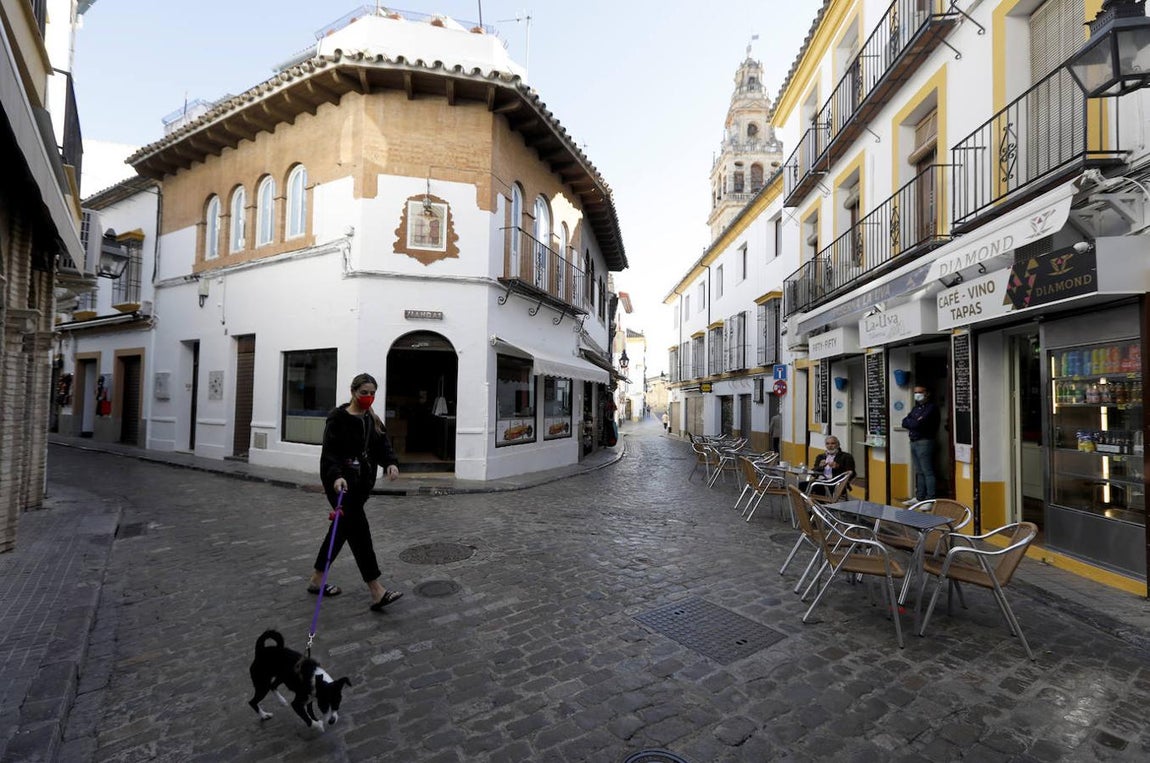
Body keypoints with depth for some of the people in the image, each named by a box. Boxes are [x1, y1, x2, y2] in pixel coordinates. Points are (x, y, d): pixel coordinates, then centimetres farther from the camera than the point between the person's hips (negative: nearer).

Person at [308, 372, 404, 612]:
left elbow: (383, 446, 3)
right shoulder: (338, 418, -9)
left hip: (362, 482, 7)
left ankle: (316, 579, 32)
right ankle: (377, 592, -13)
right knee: (358, 528, -12)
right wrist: (336, 476, -33)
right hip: (340, 481, -7)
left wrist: (391, 463, -18)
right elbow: (329, 451, -16)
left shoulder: (373, 420, 12)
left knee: (343, 528, 14)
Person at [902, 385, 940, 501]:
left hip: (924, 442, -8)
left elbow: (919, 424, -19)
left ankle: (931, 499, -2)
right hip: (913, 442, 8)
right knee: (918, 472, 13)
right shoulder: (916, 408, 19)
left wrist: (909, 423, -2)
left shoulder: (931, 408, -8)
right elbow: (904, 422, 9)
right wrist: (914, 422, -7)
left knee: (928, 472, -6)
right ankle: (920, 497, 20)